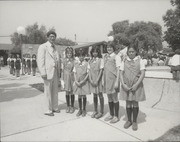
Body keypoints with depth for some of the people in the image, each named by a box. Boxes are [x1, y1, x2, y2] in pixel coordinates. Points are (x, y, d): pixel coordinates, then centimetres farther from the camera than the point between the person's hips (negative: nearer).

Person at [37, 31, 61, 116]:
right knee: (48, 92, 2)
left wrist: (59, 71, 10)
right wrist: (43, 73, -17)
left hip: (55, 72, 6)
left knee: (55, 91, 13)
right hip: (48, 72, -6)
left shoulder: (55, 48, 17)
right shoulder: (43, 47, -3)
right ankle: (48, 110, 14)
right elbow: (40, 60, -10)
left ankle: (55, 108, 27)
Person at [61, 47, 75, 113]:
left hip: (72, 78, -1)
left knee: (72, 93, 5)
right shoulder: (64, 61, 3)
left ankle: (72, 107, 20)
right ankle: (68, 106, 24)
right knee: (67, 93, 9)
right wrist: (62, 80, 1)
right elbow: (62, 70, 5)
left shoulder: (74, 61, -3)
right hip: (66, 77, 2)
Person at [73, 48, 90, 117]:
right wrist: (76, 81, -8)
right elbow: (75, 73, 5)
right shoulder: (76, 64, 6)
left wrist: (83, 81, -15)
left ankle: (84, 110, 22)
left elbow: (88, 74, -6)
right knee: (79, 96, 9)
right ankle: (80, 110, 23)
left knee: (84, 96, 7)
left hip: (84, 82, -2)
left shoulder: (86, 64, -3)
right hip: (77, 82, 2)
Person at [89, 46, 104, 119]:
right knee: (94, 95, 12)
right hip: (92, 80, 4)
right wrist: (90, 80, -6)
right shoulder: (90, 61, 10)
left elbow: (101, 71, -8)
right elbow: (89, 70, 7)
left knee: (100, 95, 3)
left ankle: (101, 111, 15)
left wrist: (97, 80, -14)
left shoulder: (100, 60, -3)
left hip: (99, 79, -4)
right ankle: (95, 111, 24)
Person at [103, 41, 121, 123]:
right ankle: (111, 114, 30)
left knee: (115, 98, 3)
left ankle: (116, 116, 18)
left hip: (113, 79, -6)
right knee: (109, 98, 14)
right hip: (107, 80, 6)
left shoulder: (116, 57, -5)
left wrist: (117, 81, -15)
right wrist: (103, 81, 13)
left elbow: (118, 70, -9)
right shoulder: (105, 57, 13)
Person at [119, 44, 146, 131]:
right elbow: (121, 74, 1)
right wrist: (123, 84, -11)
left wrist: (136, 84, -15)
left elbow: (143, 74, -6)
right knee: (128, 103, 10)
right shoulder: (124, 61, 5)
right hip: (126, 86, 2)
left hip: (136, 85, -1)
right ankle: (129, 120, 28)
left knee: (135, 103, 7)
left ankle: (134, 121, 25)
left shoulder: (139, 61, 0)